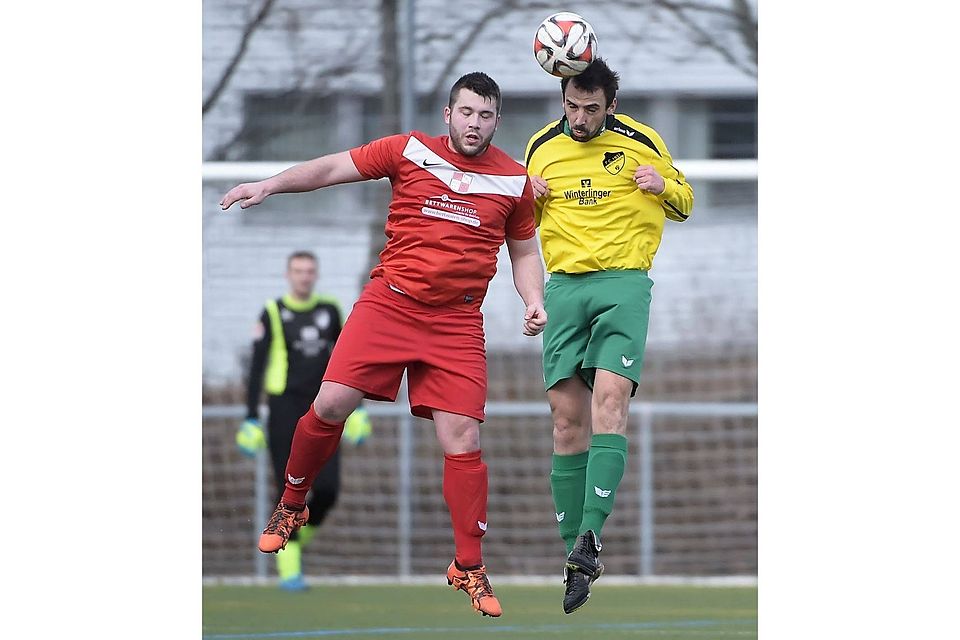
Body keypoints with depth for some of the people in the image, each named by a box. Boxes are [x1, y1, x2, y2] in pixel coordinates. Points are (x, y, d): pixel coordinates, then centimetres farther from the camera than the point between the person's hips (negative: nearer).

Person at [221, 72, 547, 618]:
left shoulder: (515, 181, 7)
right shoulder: (409, 152, 2)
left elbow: (524, 251, 18)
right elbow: (331, 168, 5)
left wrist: (534, 301, 1)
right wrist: (270, 185, -6)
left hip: (458, 322, 1)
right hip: (390, 302, -1)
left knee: (462, 439, -7)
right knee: (331, 405, -10)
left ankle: (469, 567, 4)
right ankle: (292, 505, 17)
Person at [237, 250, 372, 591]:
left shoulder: (330, 310, 10)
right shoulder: (273, 313, 0)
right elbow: (257, 367, -1)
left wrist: (355, 408, 12)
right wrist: (251, 418, -6)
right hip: (284, 408, -3)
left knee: (327, 489, -9)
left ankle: (299, 535, 20)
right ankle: (289, 568, -1)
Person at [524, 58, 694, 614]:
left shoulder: (643, 143, 4)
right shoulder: (541, 147, 10)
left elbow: (684, 204, 16)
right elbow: (526, 218, 24)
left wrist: (663, 185, -6)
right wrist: (526, 199, 1)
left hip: (624, 281, -3)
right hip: (564, 285, 3)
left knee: (610, 396, -21)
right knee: (567, 414, -2)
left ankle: (590, 536, -30)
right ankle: (574, 551, 2)